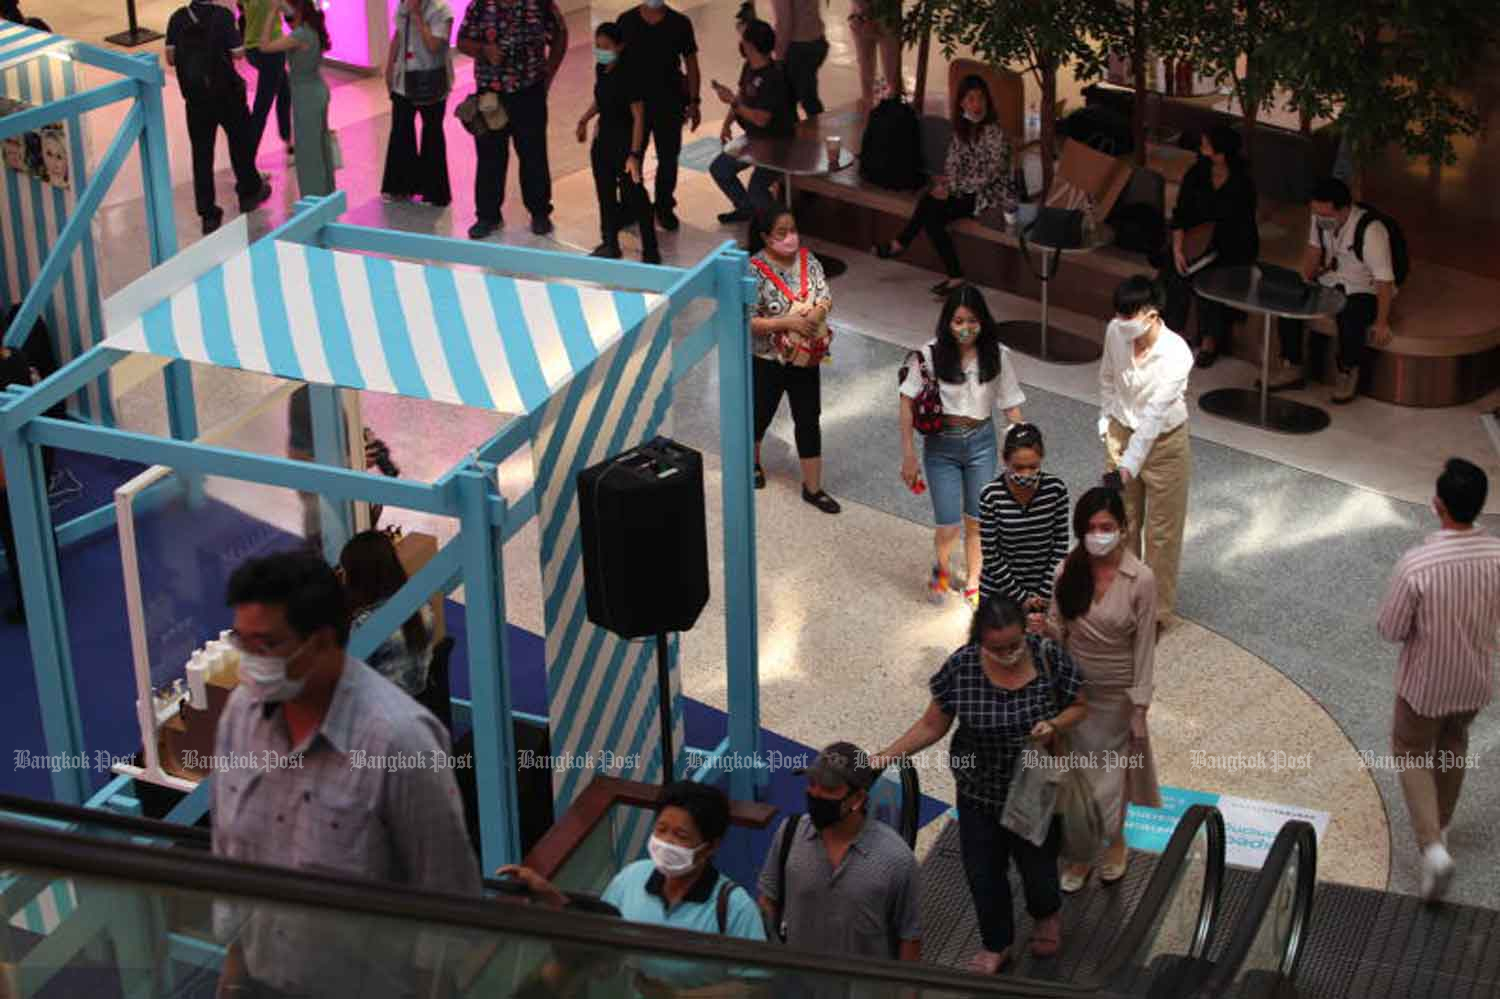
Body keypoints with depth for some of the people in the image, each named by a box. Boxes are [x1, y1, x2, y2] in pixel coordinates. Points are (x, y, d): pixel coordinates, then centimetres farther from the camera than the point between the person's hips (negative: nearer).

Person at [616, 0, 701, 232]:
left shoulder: (679, 23, -2)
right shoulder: (626, 21, -1)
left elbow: (691, 64, 2)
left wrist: (694, 101, -1)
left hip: (669, 101, 0)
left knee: (668, 157, 7)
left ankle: (664, 207, 22)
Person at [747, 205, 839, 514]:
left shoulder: (807, 259, -6)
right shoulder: (754, 271, -22)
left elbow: (826, 298, 1)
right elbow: (747, 321, -23)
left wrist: (818, 312, -22)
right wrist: (789, 322, -29)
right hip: (767, 361, -4)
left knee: (809, 420, 7)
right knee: (761, 415, 18)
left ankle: (812, 487, 17)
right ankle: (752, 461, 48)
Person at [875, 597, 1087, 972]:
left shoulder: (1049, 656, -19)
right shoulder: (961, 667, -19)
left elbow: (1079, 706, -4)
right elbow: (932, 725, -7)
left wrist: (1054, 726, -25)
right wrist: (886, 757, -17)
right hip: (979, 795, 1)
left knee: (1037, 866, 14)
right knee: (983, 872, 13)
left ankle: (1047, 914, 52)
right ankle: (996, 945, 42)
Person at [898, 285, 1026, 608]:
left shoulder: (997, 355, -9)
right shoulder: (931, 354, -15)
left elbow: (1011, 406, -1)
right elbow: (908, 403, -9)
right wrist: (909, 456, -10)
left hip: (981, 442, 2)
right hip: (941, 445, -2)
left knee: (976, 521, 11)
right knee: (948, 526, -2)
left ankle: (972, 584, 34)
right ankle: (941, 570, 32)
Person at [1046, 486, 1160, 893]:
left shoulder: (1140, 580, -20)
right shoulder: (1069, 569, -11)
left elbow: (1144, 646, -13)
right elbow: (1058, 628, -1)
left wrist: (1140, 708, -10)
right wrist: (1041, 626, -25)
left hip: (1116, 693, -3)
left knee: (1111, 768, 14)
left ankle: (1114, 839, 42)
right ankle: (1079, 851, 33)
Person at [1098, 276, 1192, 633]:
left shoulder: (1176, 354, -30)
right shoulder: (1115, 332, -14)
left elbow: (1154, 414, -34)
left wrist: (1130, 463, -37)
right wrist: (1106, 419, 9)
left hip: (1163, 443, -5)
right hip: (1122, 433, 5)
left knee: (1161, 531, 9)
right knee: (1121, 522, 19)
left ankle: (1158, 610, 26)